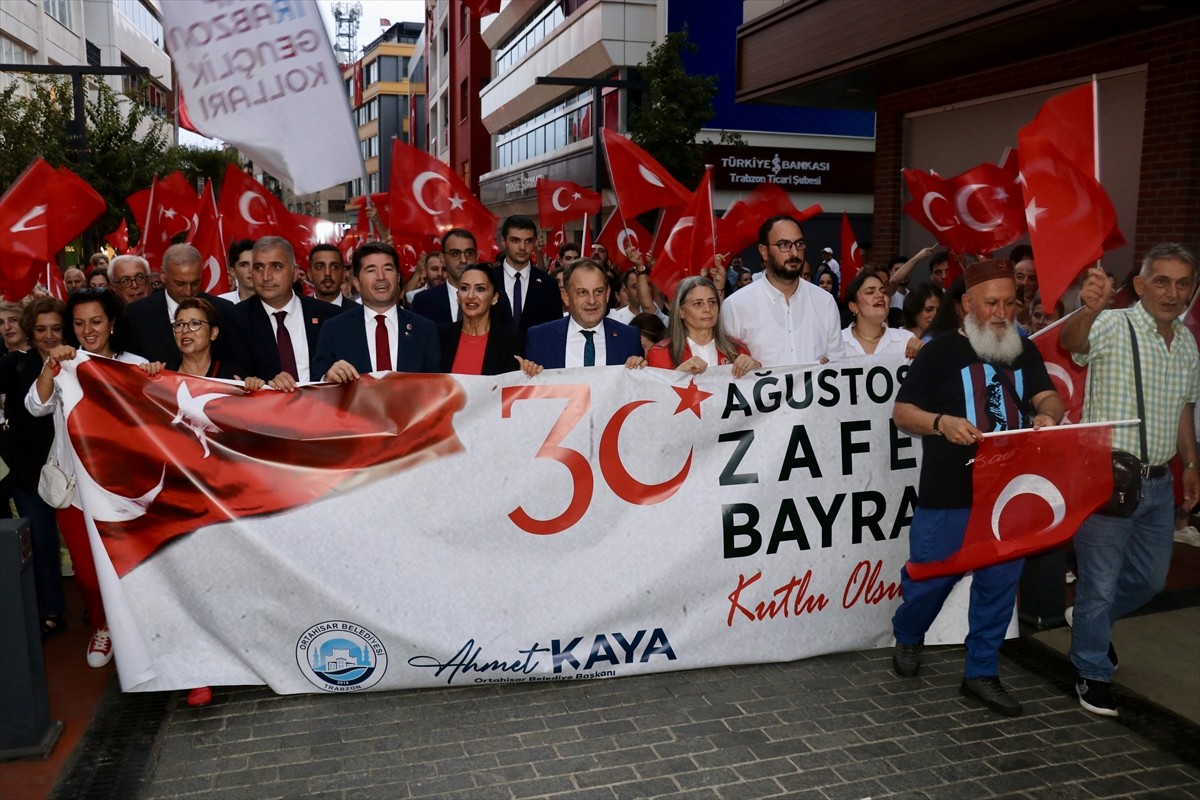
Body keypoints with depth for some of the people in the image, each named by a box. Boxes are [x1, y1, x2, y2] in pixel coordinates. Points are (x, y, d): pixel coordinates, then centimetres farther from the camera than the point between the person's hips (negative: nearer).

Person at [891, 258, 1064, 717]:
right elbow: (902, 412, -7)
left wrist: (1048, 414, -22)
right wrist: (941, 422, -27)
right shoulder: (940, 352, -5)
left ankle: (981, 674, 23)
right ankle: (907, 637, 35)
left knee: (1000, 584, 9)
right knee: (931, 576, 6)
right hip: (948, 495, -4)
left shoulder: (1024, 351, 9)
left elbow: (1047, 397, 2)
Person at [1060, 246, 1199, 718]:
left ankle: (1093, 624, 46)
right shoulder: (1114, 326, -14)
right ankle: (1093, 675, 22)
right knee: (1100, 582, 4)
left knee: (1150, 579, 20)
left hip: (1158, 482, 7)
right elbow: (1071, 342, -38)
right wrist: (1088, 308, -58)